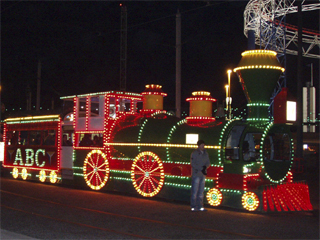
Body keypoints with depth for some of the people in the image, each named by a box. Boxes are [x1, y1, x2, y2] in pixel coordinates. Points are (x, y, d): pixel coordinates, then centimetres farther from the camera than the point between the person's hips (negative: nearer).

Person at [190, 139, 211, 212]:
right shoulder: (194, 153, -5)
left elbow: (208, 162, 14)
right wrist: (201, 169, -17)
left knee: (201, 191, 9)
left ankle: (200, 206, 15)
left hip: (203, 174, 6)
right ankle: (193, 207, -2)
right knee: (194, 191, -6)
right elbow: (193, 164, -11)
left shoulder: (205, 153, 14)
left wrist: (205, 166, -9)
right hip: (196, 174, -6)